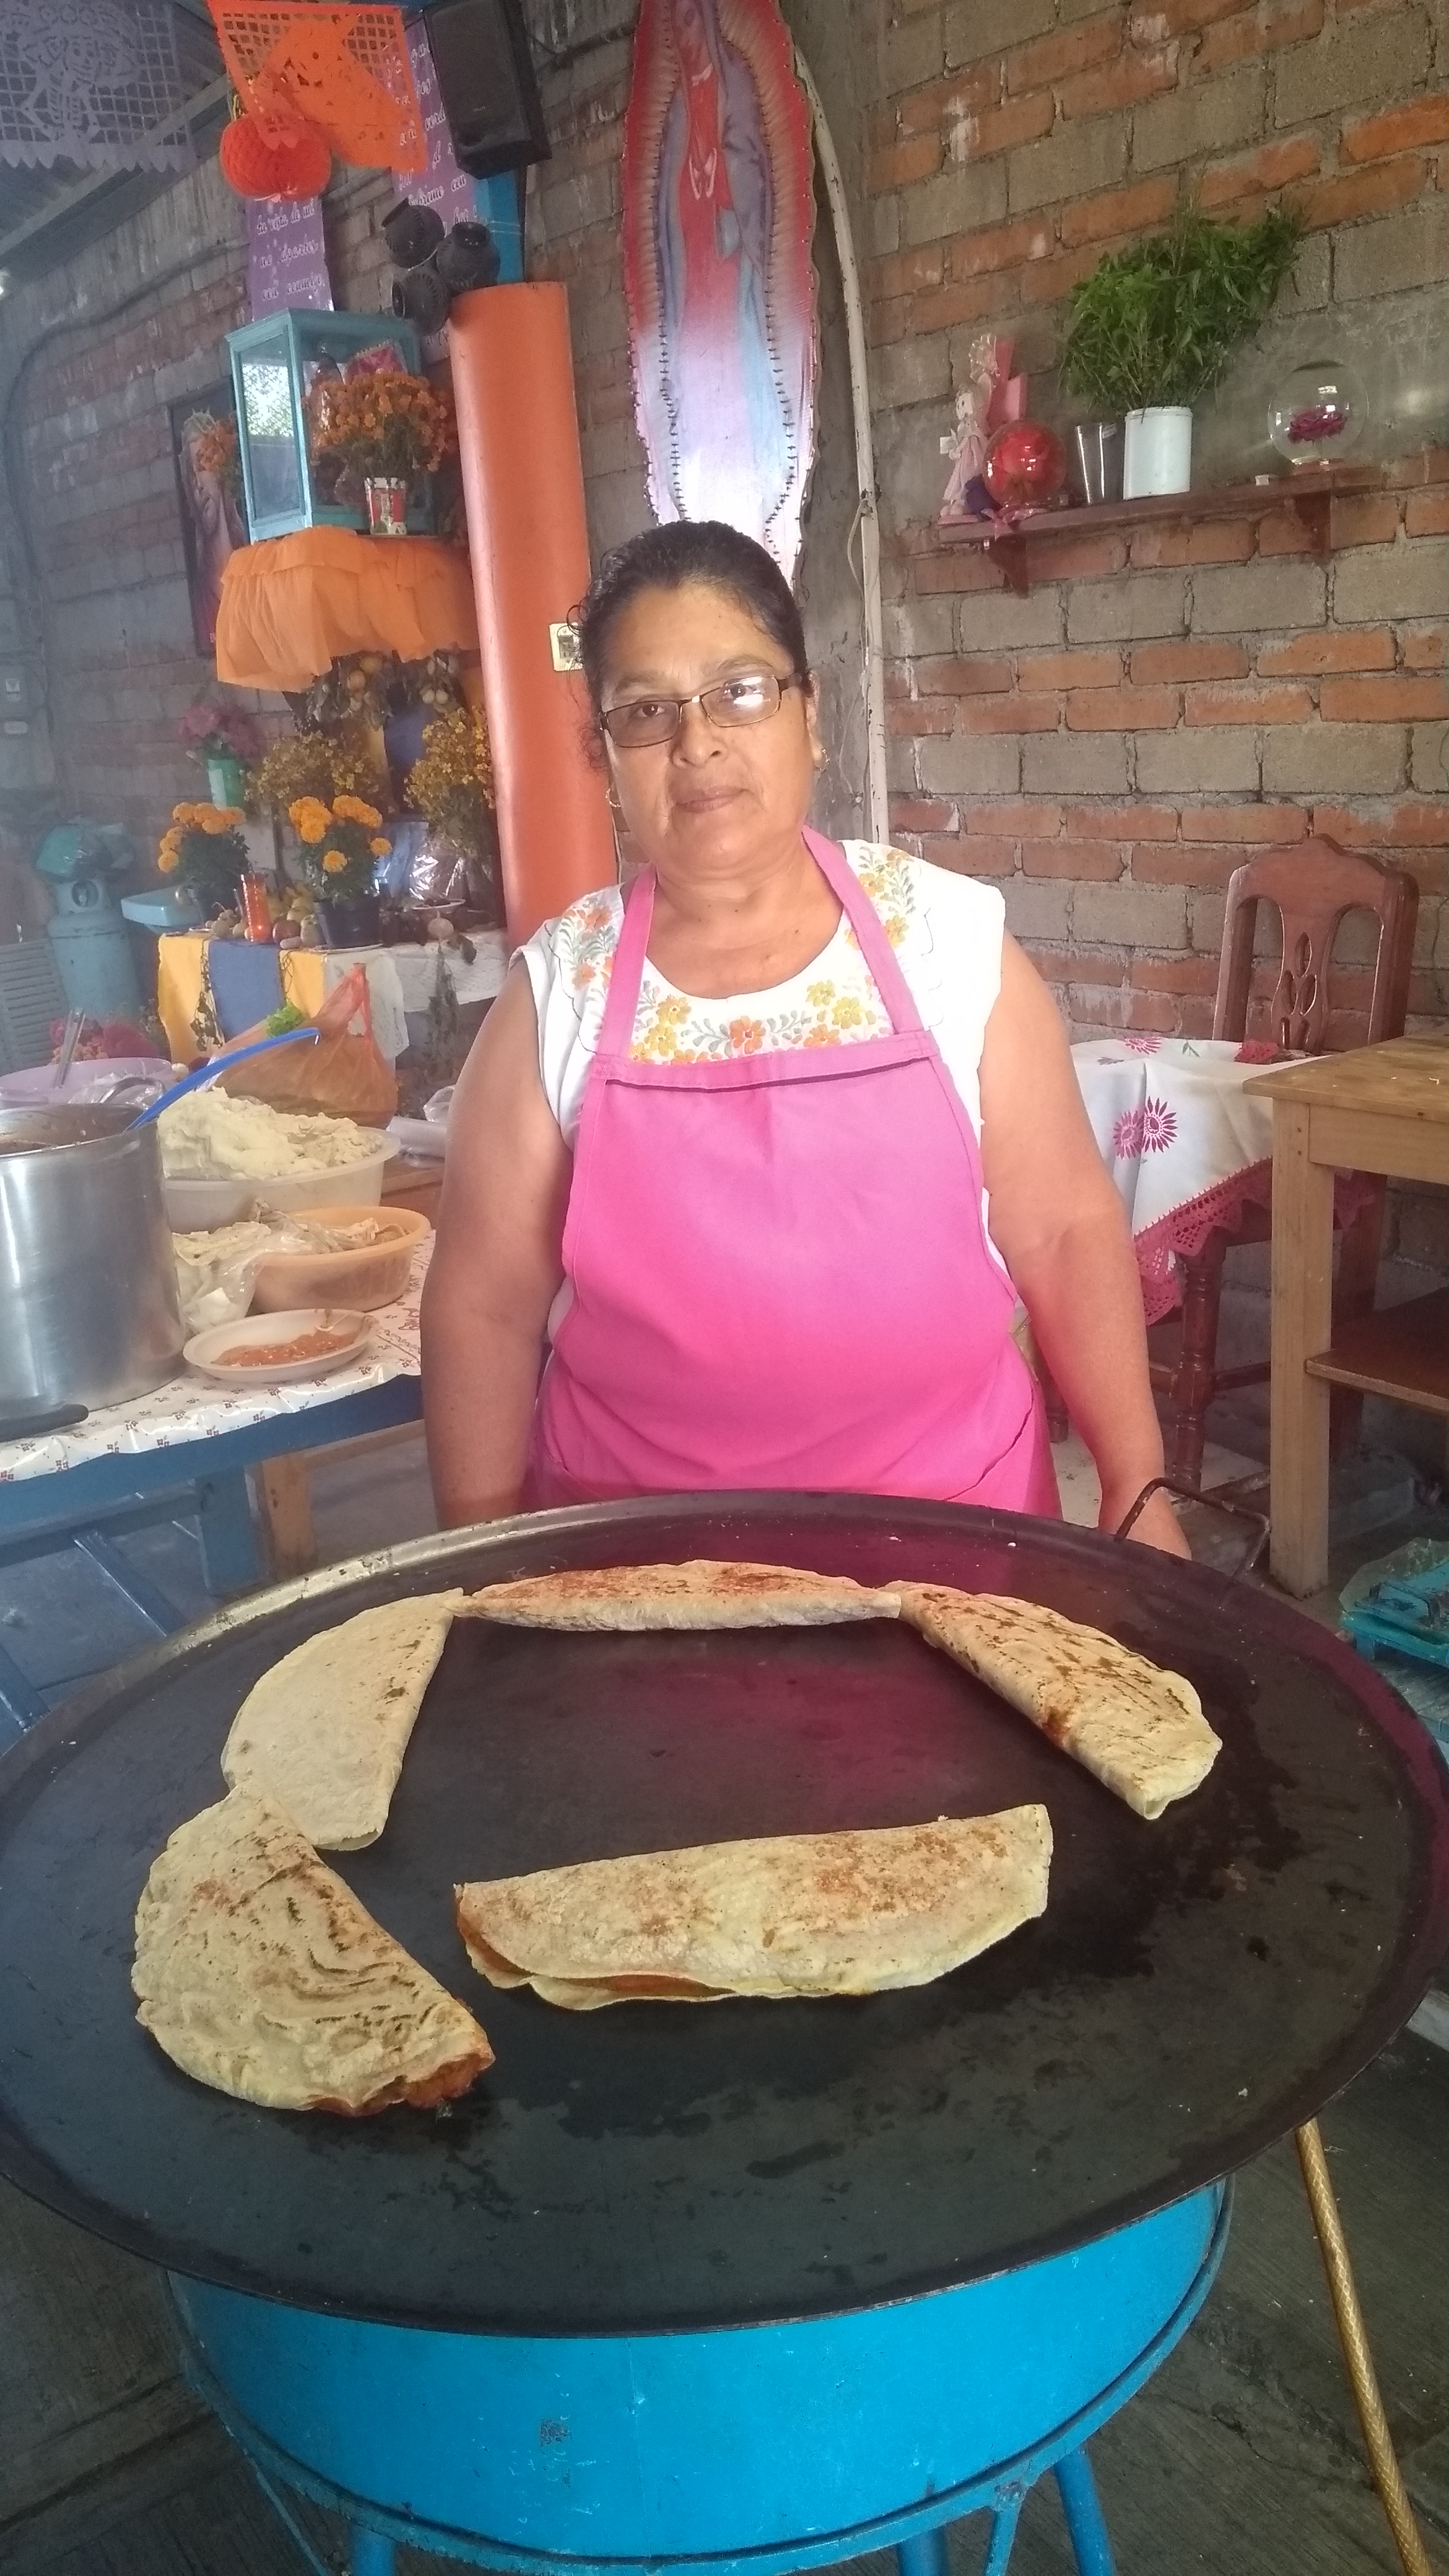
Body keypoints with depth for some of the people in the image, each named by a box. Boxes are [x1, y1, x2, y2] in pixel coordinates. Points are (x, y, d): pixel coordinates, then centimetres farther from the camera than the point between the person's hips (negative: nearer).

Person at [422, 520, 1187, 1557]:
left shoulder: (950, 935, -5)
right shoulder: (558, 989, -5)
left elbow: (1065, 1229, -2)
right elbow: (486, 1304, -2)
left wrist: (1138, 1491, -5)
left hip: (948, 1524, 1)